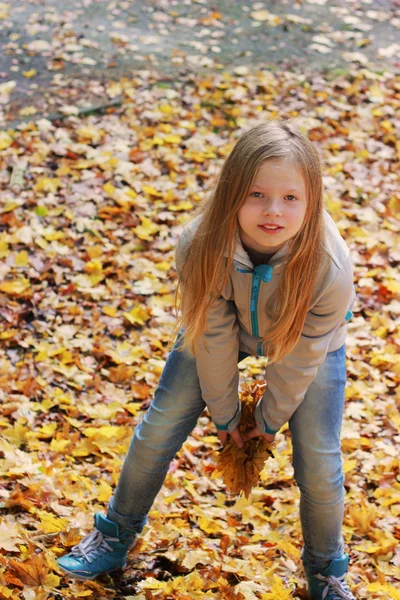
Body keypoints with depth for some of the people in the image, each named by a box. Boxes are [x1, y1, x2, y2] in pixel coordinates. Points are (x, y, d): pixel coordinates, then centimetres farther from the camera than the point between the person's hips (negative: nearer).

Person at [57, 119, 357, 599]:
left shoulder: (330, 265, -41)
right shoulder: (201, 245, -37)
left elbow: (300, 357, -23)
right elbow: (213, 340, -22)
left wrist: (270, 420, -8)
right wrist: (224, 414, -8)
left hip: (308, 340, -1)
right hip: (221, 329, 2)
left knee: (319, 459, -3)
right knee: (161, 424, 3)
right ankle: (117, 534, 27)